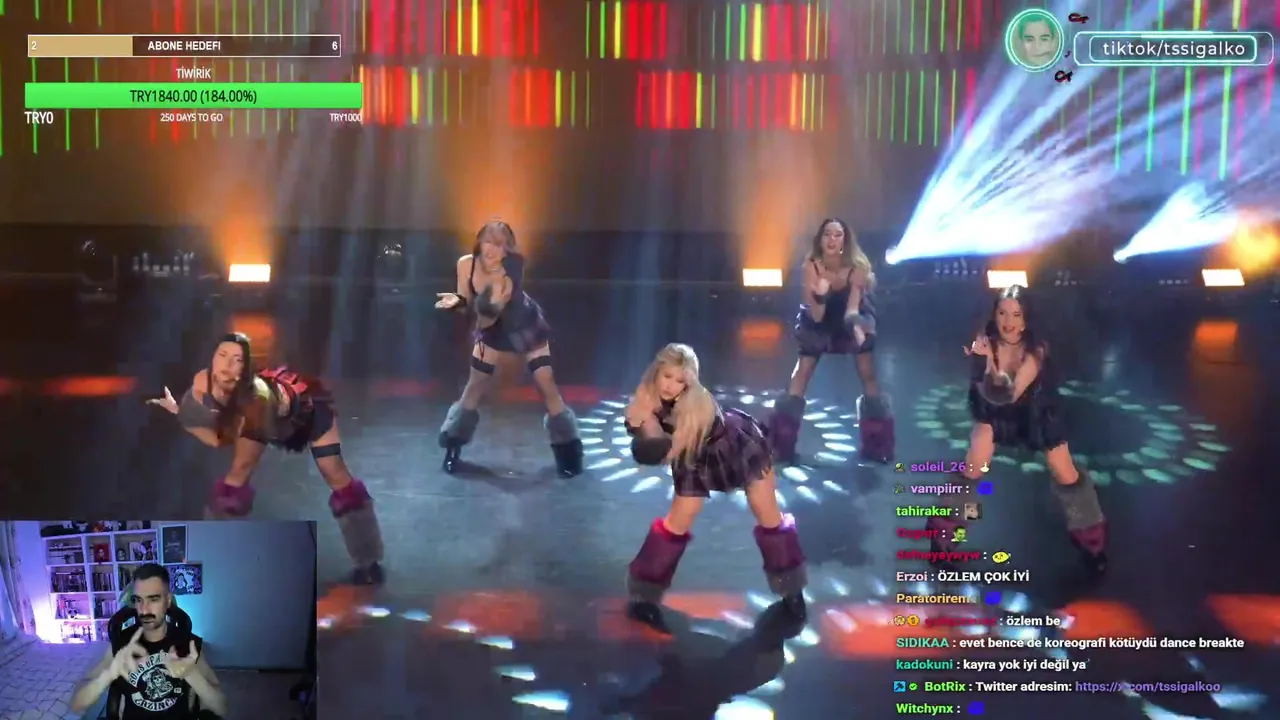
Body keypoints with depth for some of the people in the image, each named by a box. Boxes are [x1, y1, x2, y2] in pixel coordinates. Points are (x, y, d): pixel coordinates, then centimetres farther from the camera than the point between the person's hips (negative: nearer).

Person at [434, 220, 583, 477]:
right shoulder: (466, 264, -21)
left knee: (547, 386, -7)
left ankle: (568, 452, 5)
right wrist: (456, 301, -29)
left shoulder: (510, 274, -31)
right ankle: (453, 446, 21)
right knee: (475, 387, 4)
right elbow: (467, 304, -8)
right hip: (495, 329, 3)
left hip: (525, 327, -3)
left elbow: (487, 318, -34)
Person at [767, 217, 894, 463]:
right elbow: (816, 316, -29)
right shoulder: (810, 267, -26)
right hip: (819, 326, 0)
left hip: (849, 323, 0)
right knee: (801, 374, -7)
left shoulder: (857, 268, -25)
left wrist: (856, 325, -55)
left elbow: (852, 310, -33)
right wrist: (820, 295, -49)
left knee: (869, 376, -7)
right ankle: (782, 447, -2)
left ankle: (877, 447, 5)